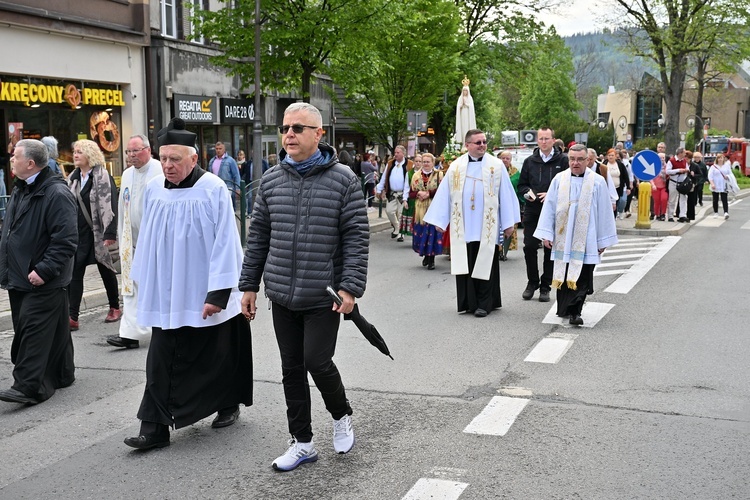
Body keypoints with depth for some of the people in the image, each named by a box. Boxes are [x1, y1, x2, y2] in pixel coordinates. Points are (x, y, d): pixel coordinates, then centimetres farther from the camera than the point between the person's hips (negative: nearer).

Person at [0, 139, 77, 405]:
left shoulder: (56, 194, -17)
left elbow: (66, 239, -21)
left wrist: (44, 271, -23)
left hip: (42, 282, -9)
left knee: (34, 332, -8)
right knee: (55, 332, 16)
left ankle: (29, 387, -5)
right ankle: (61, 375, 26)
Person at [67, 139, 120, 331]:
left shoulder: (103, 176, -10)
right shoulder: (73, 178, 10)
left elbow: (110, 206, -17)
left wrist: (110, 233, -23)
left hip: (98, 233, -5)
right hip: (78, 234, 5)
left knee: (106, 271, 11)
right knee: (74, 273, -3)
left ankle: (115, 308, 29)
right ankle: (72, 317, -4)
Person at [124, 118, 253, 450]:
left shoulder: (214, 190, -13)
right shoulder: (153, 190, 2)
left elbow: (224, 243, -15)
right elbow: (147, 241, 11)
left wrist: (218, 293, -18)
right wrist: (144, 283, 14)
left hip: (204, 294, -4)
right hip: (166, 295, 4)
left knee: (218, 355, 11)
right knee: (162, 361, 1)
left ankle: (229, 405, 33)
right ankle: (155, 427, 4)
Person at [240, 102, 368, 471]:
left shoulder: (343, 179, -6)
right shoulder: (271, 180, 6)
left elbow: (357, 236, -9)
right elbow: (258, 236, 12)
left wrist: (351, 286, -16)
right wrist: (249, 285, 10)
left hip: (324, 296, -4)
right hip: (281, 295, 5)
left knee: (317, 362, -7)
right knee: (292, 369, 10)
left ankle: (342, 416, 24)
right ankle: (302, 443, 23)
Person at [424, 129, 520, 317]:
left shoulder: (496, 166, 2)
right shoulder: (456, 167, 6)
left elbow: (505, 195, 0)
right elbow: (444, 194, 7)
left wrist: (509, 223, -4)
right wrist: (439, 220, 3)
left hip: (487, 227, -2)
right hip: (463, 227, 2)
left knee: (484, 265, 1)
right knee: (464, 265, 4)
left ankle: (484, 304, 8)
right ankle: (468, 302, 14)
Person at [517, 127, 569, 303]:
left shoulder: (562, 161, 1)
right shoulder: (529, 161, 10)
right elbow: (521, 185, 15)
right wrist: (527, 192, -6)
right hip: (532, 211, 2)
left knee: (550, 249, 3)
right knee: (529, 247, 0)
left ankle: (545, 285, 13)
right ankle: (532, 282, 16)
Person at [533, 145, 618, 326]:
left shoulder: (598, 182, -1)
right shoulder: (559, 180, 4)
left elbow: (604, 211, 2)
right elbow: (549, 207, 6)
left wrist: (603, 240, 2)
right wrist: (546, 234, 1)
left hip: (586, 240, -2)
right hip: (563, 238, 2)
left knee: (582, 276, -7)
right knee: (563, 275, 8)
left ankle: (574, 311, -7)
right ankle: (564, 309, 21)